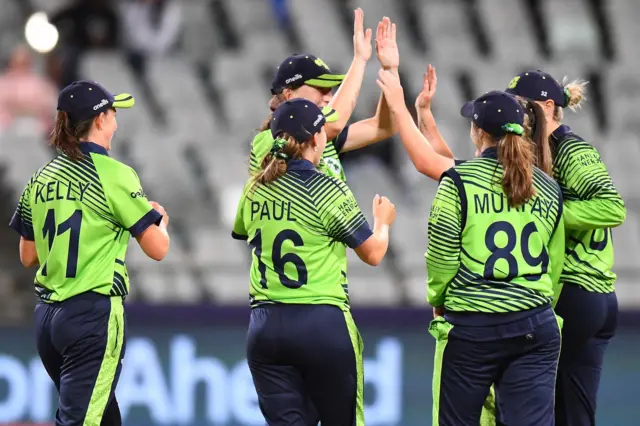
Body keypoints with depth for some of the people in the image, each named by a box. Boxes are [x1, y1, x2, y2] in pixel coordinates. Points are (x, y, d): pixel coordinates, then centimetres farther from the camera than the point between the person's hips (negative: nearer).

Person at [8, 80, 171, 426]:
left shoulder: (40, 180, 8)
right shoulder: (114, 175, -9)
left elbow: (27, 256, 16)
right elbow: (157, 249, -7)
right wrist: (161, 218, 15)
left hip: (46, 316, 7)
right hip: (94, 315, -7)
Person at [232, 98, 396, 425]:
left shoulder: (254, 192, 6)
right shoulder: (326, 190, -10)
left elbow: (240, 235, 27)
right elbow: (373, 253, -4)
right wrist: (383, 221, 17)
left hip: (265, 326, 5)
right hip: (322, 324, -4)